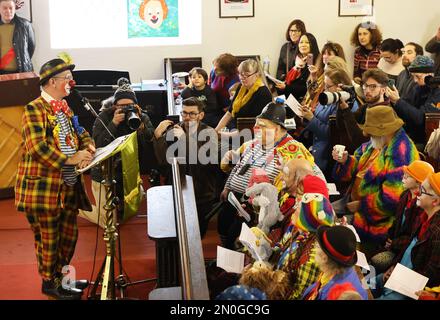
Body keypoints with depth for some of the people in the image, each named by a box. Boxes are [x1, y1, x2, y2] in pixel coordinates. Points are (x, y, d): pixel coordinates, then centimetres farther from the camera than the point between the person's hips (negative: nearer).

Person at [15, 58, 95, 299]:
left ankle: (62, 277, 34)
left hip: (69, 186, 8)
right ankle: (49, 282, 21)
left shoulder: (64, 107, 14)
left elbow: (78, 131, 22)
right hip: (44, 187, -8)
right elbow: (37, 148, -23)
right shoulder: (34, 109, -14)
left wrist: (88, 146, 0)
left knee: (69, 235, 17)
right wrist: (69, 160, -24)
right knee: (48, 238, 5)